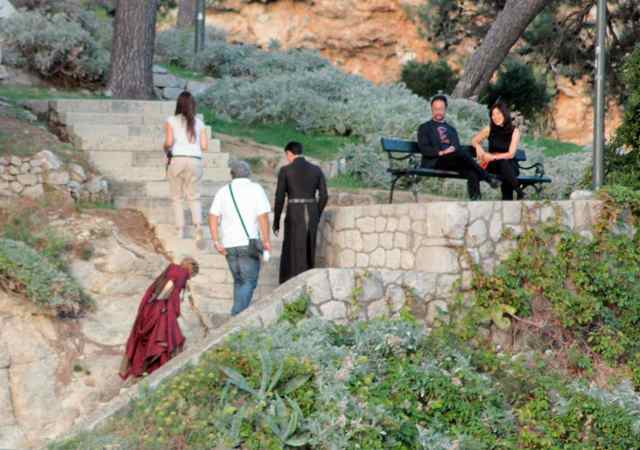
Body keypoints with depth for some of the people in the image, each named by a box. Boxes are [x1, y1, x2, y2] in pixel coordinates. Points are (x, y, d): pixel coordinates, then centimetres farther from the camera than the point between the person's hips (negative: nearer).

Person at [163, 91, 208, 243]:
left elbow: (169, 142, -11)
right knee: (194, 197, 9)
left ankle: (180, 229, 7)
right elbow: (205, 146, 3)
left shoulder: (172, 121, 0)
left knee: (177, 198, 10)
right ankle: (198, 224, -15)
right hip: (195, 161, 2)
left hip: (177, 160, -2)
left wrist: (165, 149, 11)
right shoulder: (198, 123, 7)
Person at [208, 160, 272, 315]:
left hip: (229, 244, 4)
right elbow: (263, 216, -10)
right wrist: (266, 240, -2)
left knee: (239, 281, 18)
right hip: (248, 243, -4)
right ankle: (238, 314, -17)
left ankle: (238, 315, 16)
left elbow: (213, 217, 0)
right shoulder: (256, 189, -2)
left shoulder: (223, 191, 7)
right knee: (249, 282, -1)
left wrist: (216, 242, 2)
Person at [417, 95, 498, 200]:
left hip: (454, 161, 4)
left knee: (472, 174, -31)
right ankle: (488, 177, -37)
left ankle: (475, 199, -46)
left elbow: (458, 147, 18)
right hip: (435, 162, -4)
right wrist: (440, 152, -15)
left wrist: (453, 148, -8)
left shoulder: (451, 129, 32)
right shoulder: (424, 128, 17)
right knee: (462, 153, -35)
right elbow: (423, 148, 2)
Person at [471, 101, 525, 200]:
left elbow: (511, 154, -10)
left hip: (510, 165, -1)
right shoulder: (489, 129, 1)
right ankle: (519, 192, -38)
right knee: (502, 163, -35)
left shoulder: (514, 131, -5)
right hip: (493, 165, 1)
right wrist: (478, 148, -10)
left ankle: (507, 199, -34)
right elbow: (475, 141, 14)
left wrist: (493, 157, -20)